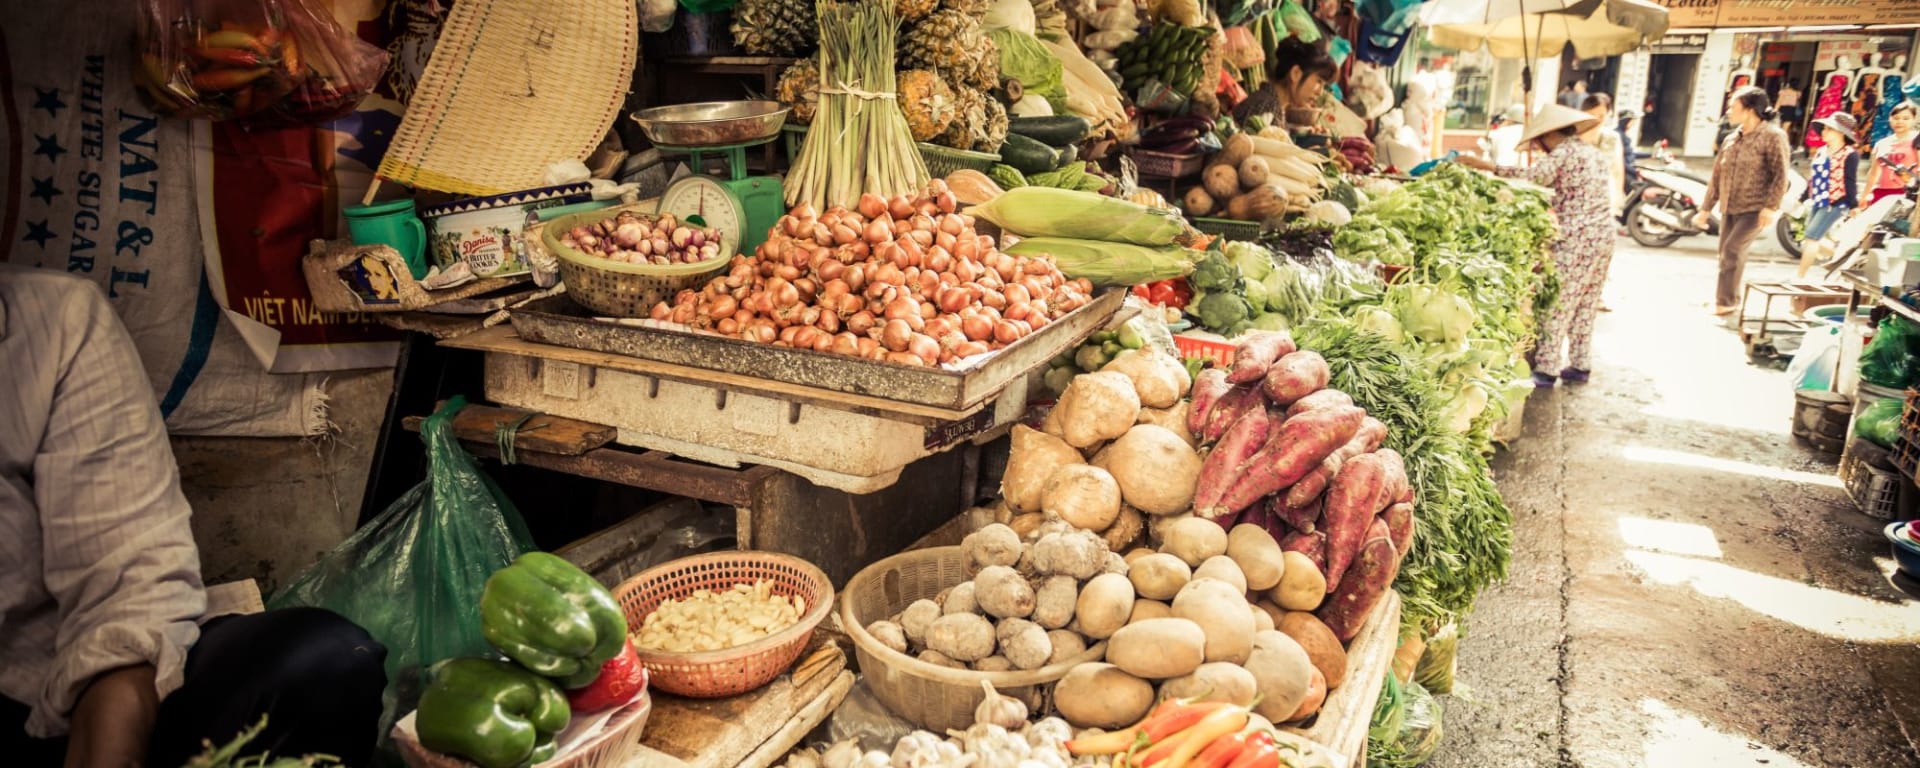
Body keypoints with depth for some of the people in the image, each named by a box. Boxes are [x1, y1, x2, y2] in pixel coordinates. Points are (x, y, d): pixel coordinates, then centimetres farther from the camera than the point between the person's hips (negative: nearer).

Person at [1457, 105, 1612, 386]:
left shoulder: (1565, 152, -9)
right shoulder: (1596, 153, 17)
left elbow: (1533, 176, -24)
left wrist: (1486, 166, -24)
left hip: (1577, 238, -9)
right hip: (1604, 233, 9)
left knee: (1559, 304, -5)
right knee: (1586, 306, 14)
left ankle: (1545, 369, -3)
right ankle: (1581, 365, 19)